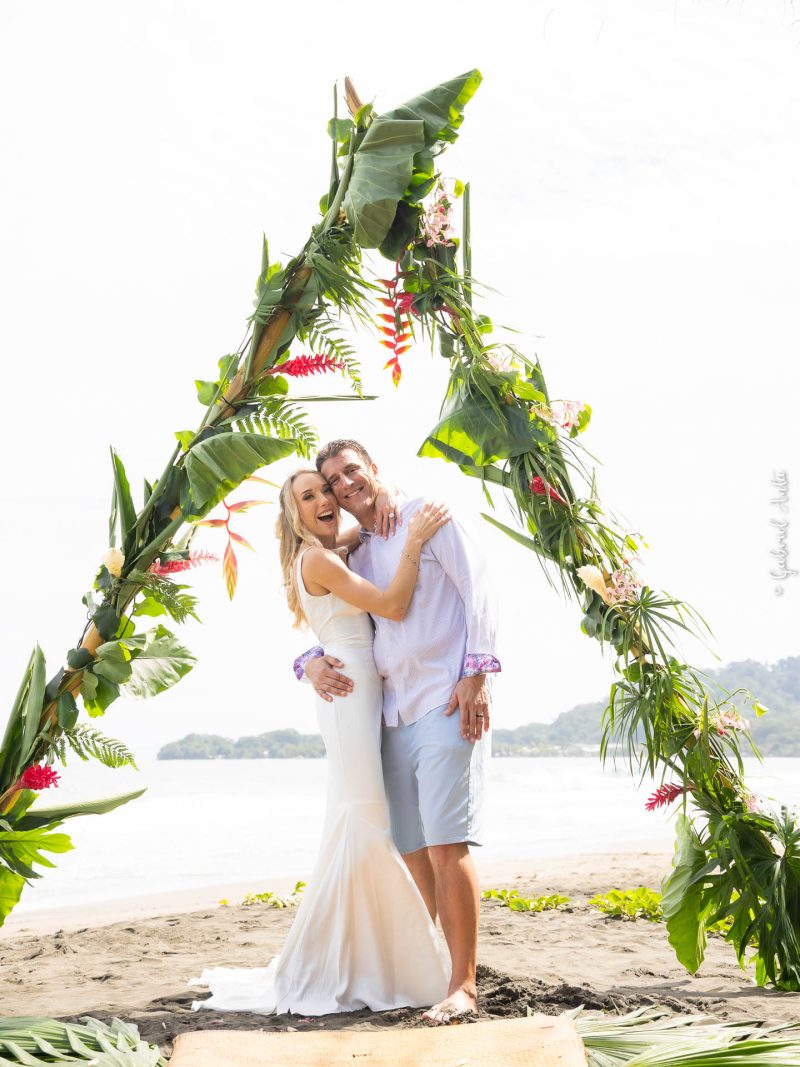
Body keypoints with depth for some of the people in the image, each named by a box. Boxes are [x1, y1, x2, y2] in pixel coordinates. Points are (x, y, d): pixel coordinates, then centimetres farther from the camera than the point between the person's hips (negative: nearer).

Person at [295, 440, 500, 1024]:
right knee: (415, 852, 7)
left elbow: (478, 591, -4)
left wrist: (477, 675, -14)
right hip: (394, 713, 7)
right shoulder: (354, 556, 20)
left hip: (448, 703, -6)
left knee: (446, 844, -14)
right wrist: (312, 663, 0)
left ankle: (464, 985, -9)